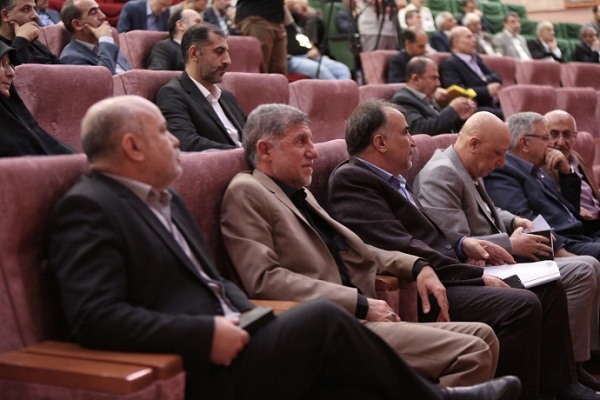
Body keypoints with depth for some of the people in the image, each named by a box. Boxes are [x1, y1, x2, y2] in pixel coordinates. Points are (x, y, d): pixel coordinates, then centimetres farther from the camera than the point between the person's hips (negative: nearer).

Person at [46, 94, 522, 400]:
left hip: (229, 347, 9)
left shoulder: (166, 200, 19)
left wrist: (251, 319, 2)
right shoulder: (87, 208, -10)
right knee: (322, 318, -17)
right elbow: (94, 317, -21)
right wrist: (205, 334, -22)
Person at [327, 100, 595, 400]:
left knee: (549, 287, 11)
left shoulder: (391, 180, 18)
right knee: (521, 305, -26)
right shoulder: (350, 179, -14)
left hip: (437, 275, 11)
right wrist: (476, 275, -17)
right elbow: (402, 249, -21)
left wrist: (460, 245, 4)